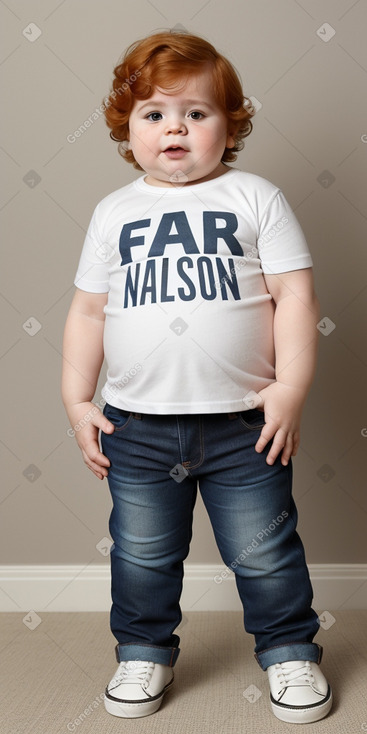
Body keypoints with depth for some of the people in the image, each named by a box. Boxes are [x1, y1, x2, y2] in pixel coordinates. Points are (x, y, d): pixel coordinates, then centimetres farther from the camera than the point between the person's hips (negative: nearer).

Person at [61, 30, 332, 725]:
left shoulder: (256, 198, 1)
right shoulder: (113, 213, 7)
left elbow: (294, 293, -4)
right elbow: (87, 310, 9)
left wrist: (290, 386, -11)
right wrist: (77, 399, 5)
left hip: (243, 421, -2)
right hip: (136, 427, 3)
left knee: (266, 554, 10)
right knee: (142, 556, 15)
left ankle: (290, 652, 34)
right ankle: (144, 653, 38)